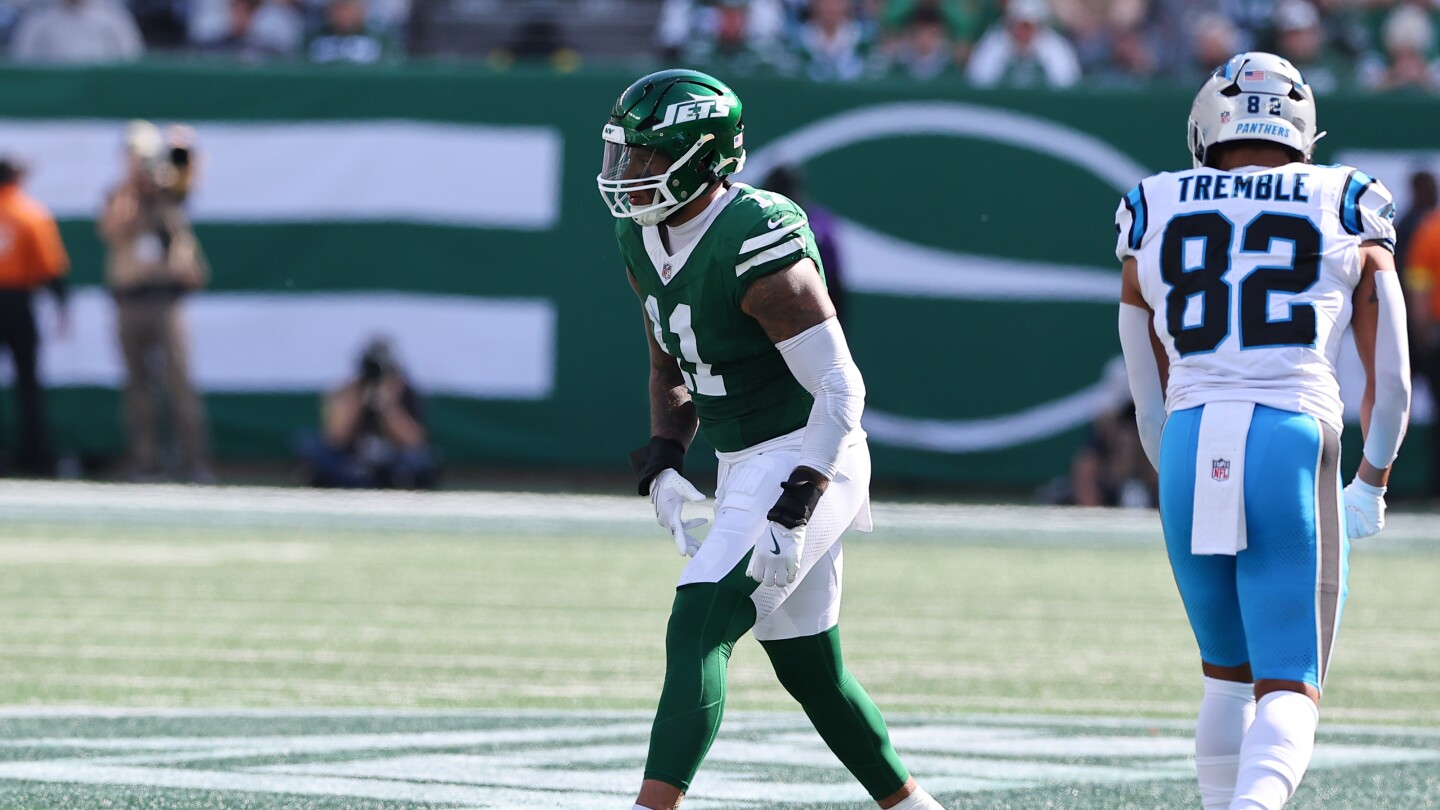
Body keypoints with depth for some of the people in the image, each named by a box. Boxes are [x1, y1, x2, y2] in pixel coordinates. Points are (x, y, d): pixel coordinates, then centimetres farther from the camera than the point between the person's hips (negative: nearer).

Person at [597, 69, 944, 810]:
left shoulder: (755, 245, -24)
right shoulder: (644, 240, 4)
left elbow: (840, 388, -24)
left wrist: (794, 511, -29)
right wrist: (662, 466, 4)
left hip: (803, 465, -9)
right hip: (745, 466, 9)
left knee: (696, 635, -19)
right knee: (809, 670, 16)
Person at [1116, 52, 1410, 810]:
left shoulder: (1155, 220, 15)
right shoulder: (1345, 215, 11)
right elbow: (1389, 381, 14)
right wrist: (1371, 482, 29)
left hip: (1189, 451, 2)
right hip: (1294, 445, -2)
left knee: (1228, 672, 23)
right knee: (1288, 691, -1)